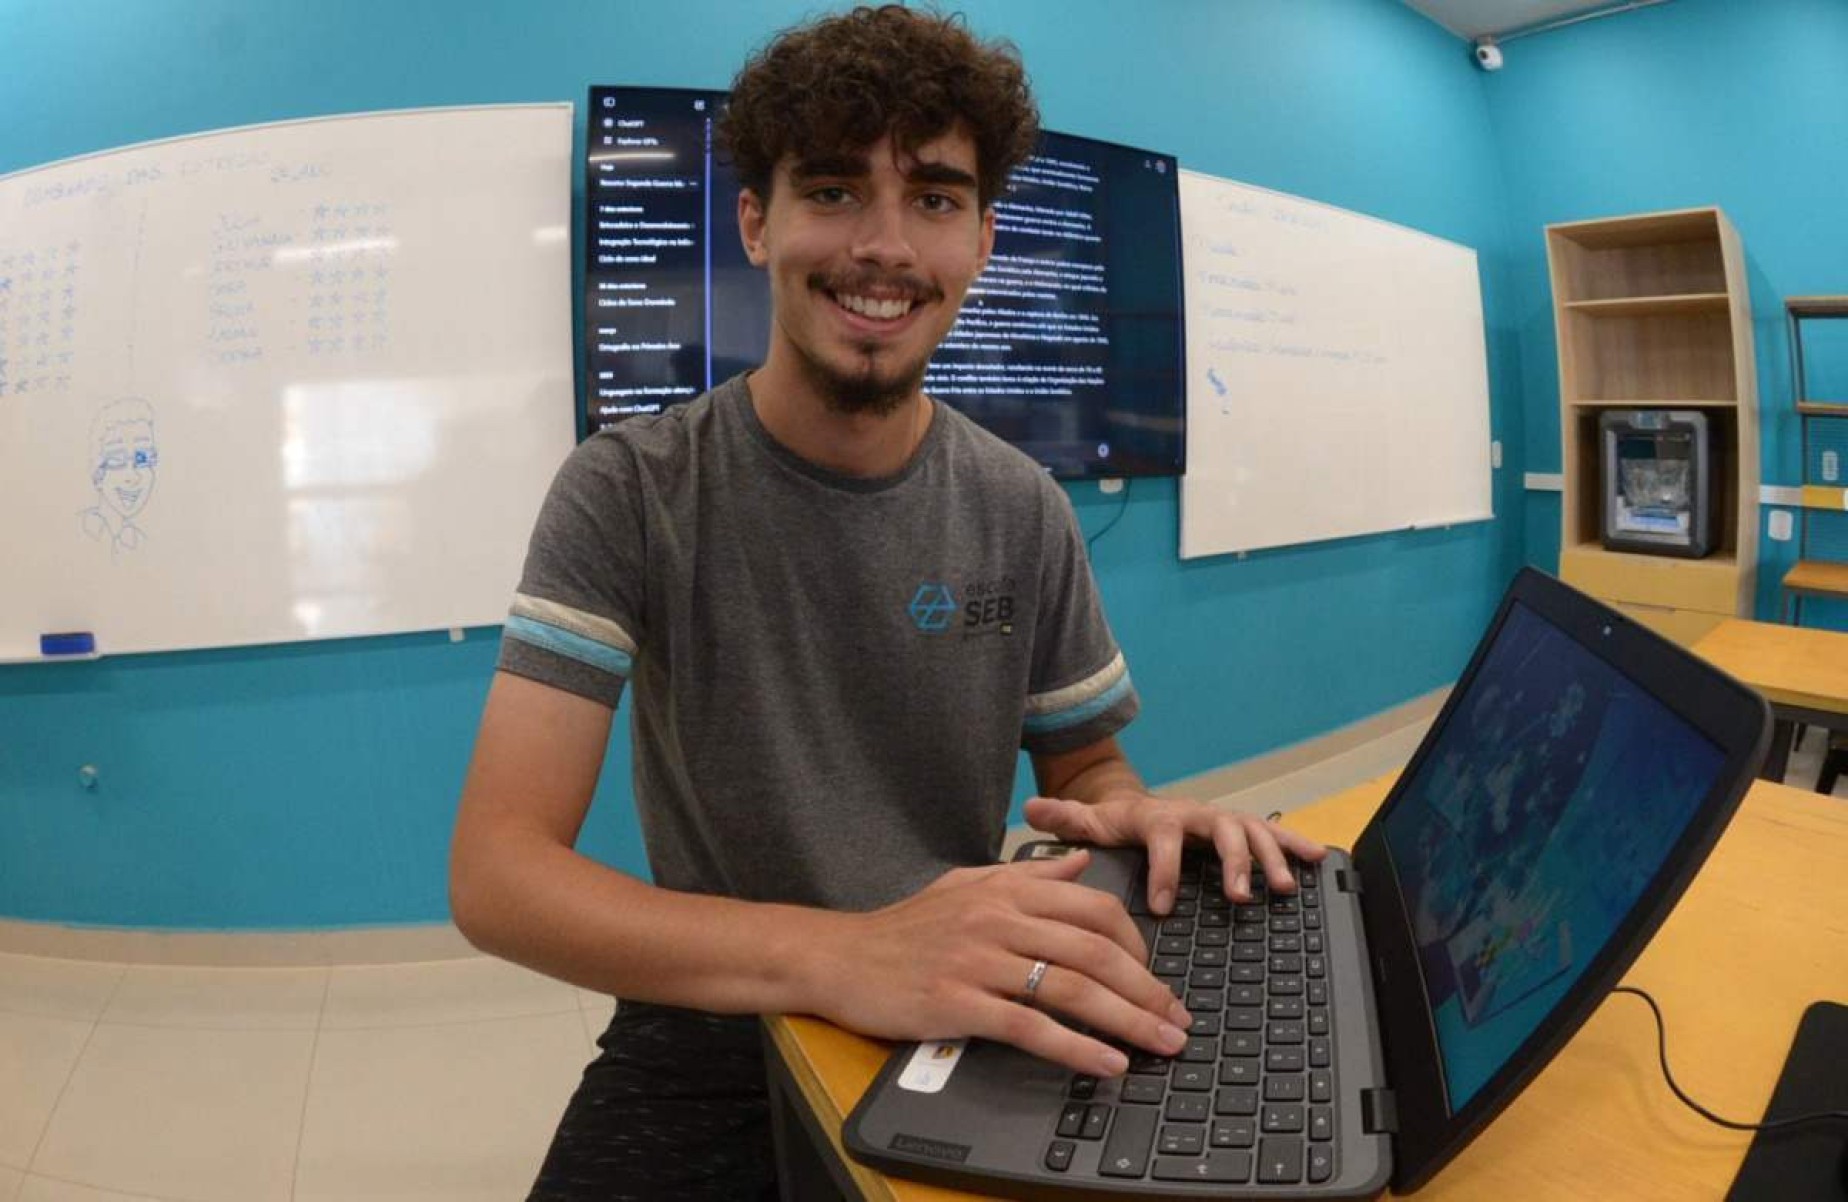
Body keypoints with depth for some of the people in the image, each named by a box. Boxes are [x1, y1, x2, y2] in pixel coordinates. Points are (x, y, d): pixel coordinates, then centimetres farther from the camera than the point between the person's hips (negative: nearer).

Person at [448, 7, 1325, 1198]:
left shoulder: (1022, 512, -2)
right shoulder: (627, 493, -13)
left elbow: (1083, 760, 9)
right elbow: (497, 873, -21)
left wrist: (1130, 812, -17)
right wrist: (833, 954, -37)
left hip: (967, 1031, 3)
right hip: (718, 1049, -2)